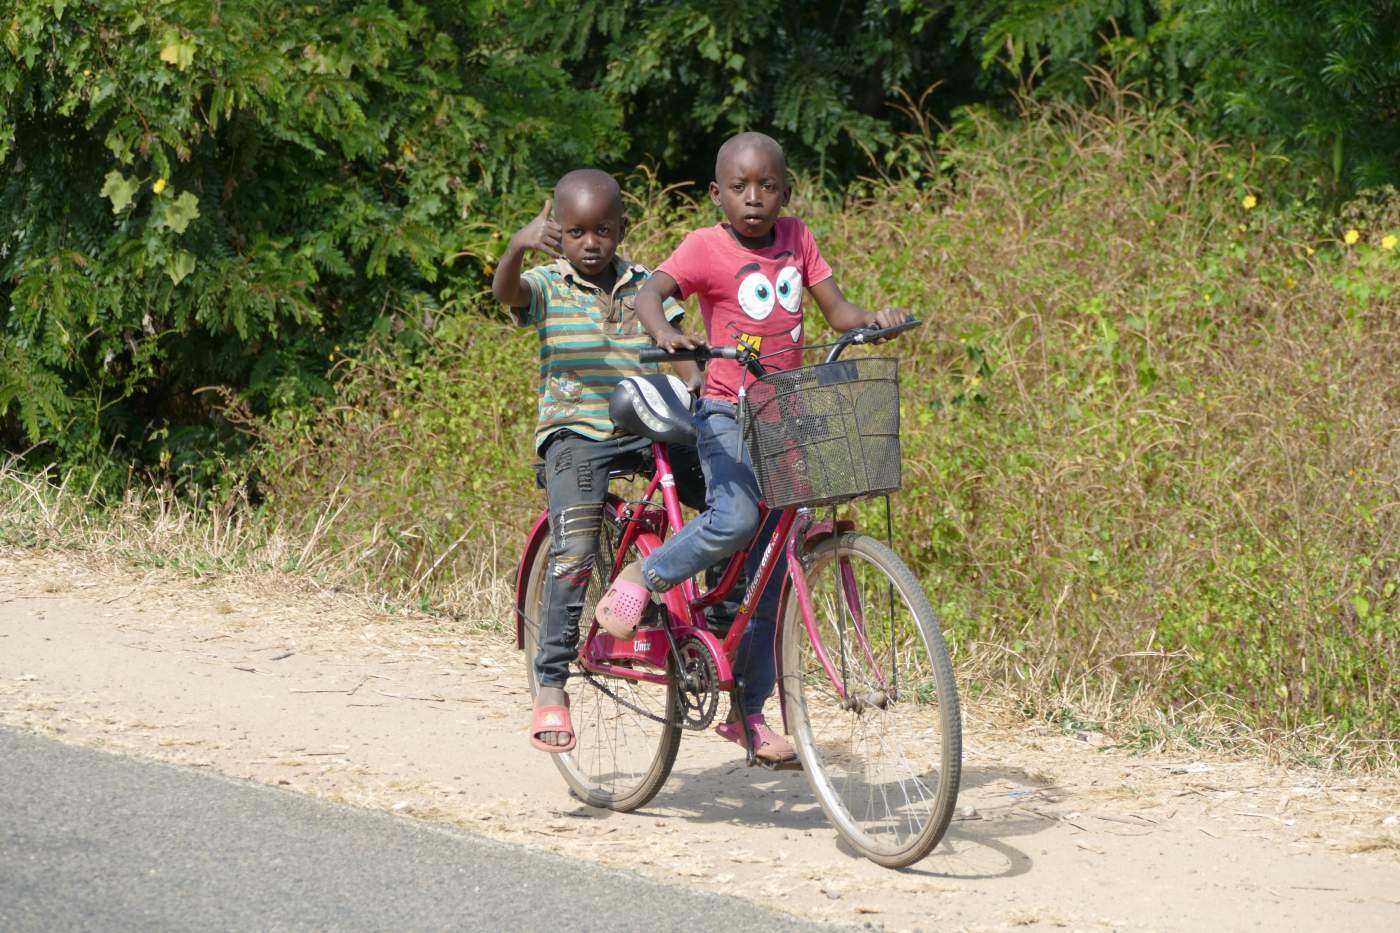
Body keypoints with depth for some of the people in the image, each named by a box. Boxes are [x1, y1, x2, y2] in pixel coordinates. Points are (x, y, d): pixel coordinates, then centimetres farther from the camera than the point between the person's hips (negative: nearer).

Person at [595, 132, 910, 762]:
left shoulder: (796, 239, 7)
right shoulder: (707, 247, -7)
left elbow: (838, 312, 7)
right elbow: (649, 292, -21)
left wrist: (874, 322, -15)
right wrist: (664, 334, -42)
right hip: (726, 412, -5)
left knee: (773, 573, 4)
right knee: (736, 517, -32)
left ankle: (749, 712, 11)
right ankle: (642, 579, -5)